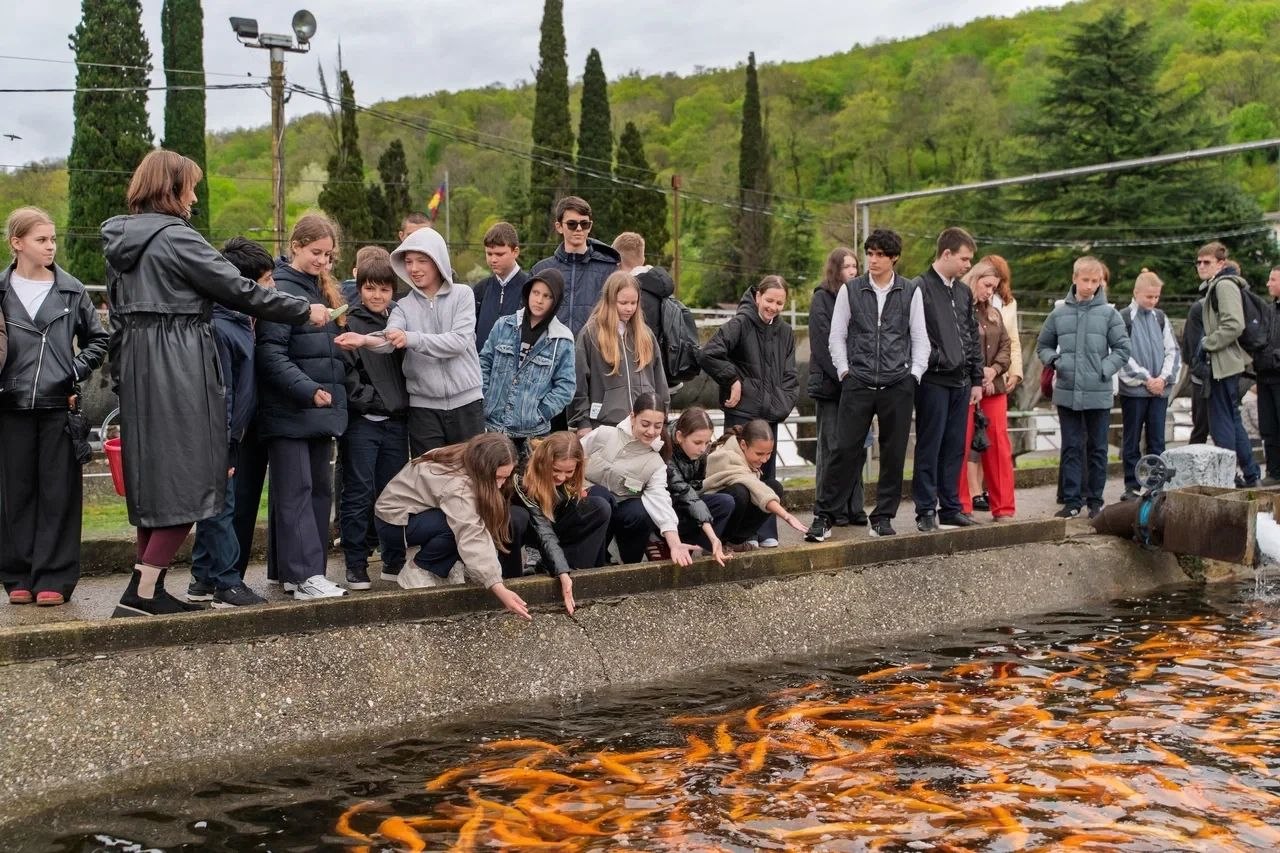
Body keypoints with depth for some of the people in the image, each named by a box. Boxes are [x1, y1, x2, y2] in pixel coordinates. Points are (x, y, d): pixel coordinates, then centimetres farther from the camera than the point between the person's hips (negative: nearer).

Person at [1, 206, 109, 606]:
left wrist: (77, 372, 0)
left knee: (59, 492, 0)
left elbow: (98, 339, 13)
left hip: (60, 405, 0)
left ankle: (54, 578, 5)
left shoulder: (71, 291, 5)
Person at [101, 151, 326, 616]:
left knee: (153, 476, 13)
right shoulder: (176, 237, -11)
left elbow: (118, 316, 17)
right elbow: (239, 290, -10)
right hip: (180, 368, -9)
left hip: (138, 369, 9)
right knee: (186, 478, -4)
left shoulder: (120, 241, 14)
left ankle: (146, 589, 16)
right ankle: (143, 590, -7)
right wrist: (305, 310, -1)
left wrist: (121, 378, 20)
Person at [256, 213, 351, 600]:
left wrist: (334, 395, 13)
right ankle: (306, 576, -9)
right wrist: (307, 390, -23)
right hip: (288, 410, -8)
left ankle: (296, 571, 15)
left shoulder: (324, 290, 17)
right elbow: (271, 353, -16)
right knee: (295, 491, -7)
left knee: (320, 489, 9)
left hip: (322, 408, 9)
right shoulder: (280, 289, -8)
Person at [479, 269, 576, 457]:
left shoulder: (562, 340, -2)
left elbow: (565, 385, -2)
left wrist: (540, 413, -9)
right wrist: (484, 402, 0)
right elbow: (485, 363, 10)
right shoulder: (504, 326, 4)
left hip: (533, 432, -2)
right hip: (492, 425, 2)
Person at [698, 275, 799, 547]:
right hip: (742, 412, -6)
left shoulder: (784, 332, 11)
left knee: (767, 472, 10)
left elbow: (789, 375, 17)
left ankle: (766, 532, 17)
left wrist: (785, 402, 2)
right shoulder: (740, 323, -10)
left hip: (771, 413, 6)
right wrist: (732, 380, -14)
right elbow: (708, 355, -20)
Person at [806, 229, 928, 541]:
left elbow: (920, 339, 9)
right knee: (845, 449, -4)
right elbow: (836, 337, 8)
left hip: (898, 385, 1)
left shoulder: (911, 292, 6)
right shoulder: (850, 290, 6)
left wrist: (914, 375, 0)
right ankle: (824, 516, 3)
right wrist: (844, 371, 0)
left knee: (894, 453, 5)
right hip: (857, 383, -1)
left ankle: (883, 518, 16)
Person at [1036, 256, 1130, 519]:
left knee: (1097, 449, 8)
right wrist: (1054, 361, -4)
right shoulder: (1059, 314, 4)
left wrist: (1104, 370, -11)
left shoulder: (1109, 314, -2)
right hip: (1067, 393, 1)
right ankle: (1072, 500, 12)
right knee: (1071, 448, 6)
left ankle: (1095, 500, 17)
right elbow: (1043, 345, 14)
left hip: (1098, 394, -1)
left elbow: (1122, 349, 1)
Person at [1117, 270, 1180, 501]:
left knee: (1157, 440, 6)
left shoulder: (1160, 318, 10)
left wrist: (1164, 378, -6)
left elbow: (1172, 351, 9)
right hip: (1133, 389, -4)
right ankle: (1131, 486, 9)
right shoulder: (1123, 318, -4)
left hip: (1160, 389, 4)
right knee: (1131, 441, 3)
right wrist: (1145, 379, -11)